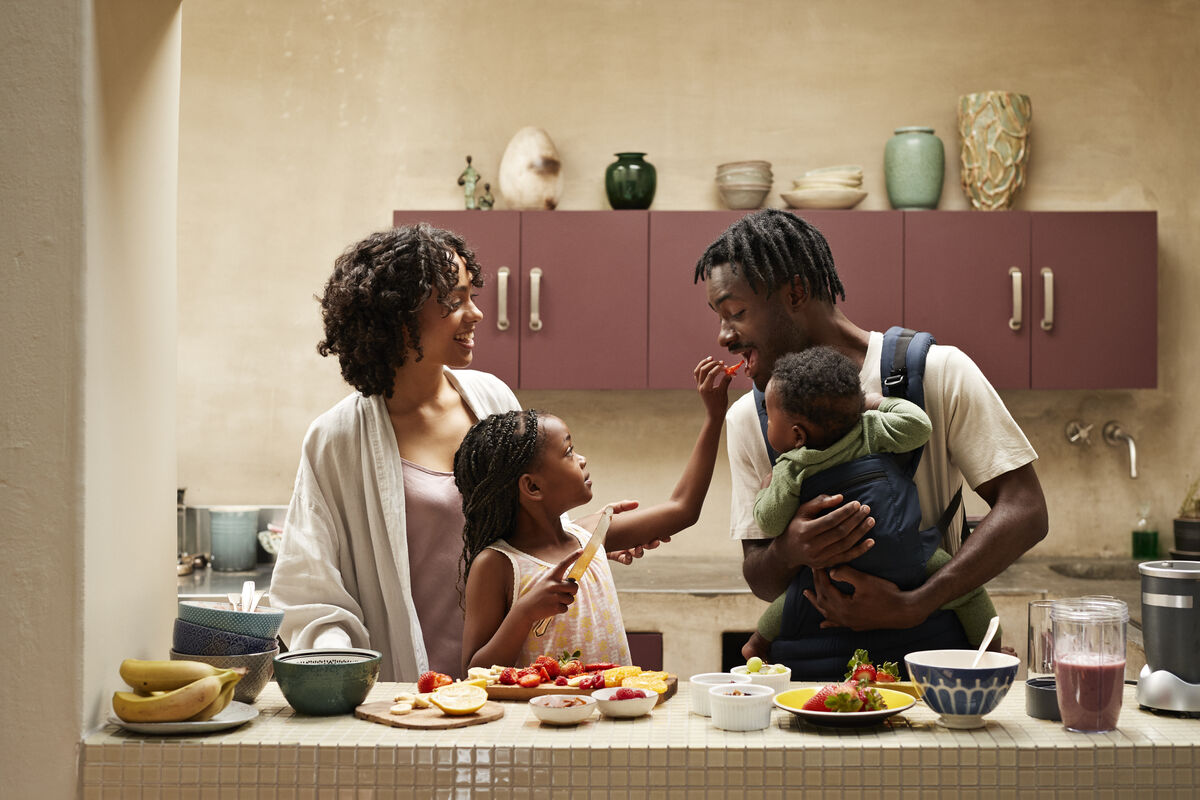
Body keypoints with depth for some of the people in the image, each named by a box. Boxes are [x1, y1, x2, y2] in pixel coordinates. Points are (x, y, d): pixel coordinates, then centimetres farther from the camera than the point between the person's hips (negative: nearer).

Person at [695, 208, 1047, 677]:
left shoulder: (937, 373, -2)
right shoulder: (747, 420, 9)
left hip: (928, 647, -3)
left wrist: (911, 606, -16)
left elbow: (1024, 513, -5)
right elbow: (759, 580, 13)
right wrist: (789, 552, -12)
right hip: (810, 653, 3)